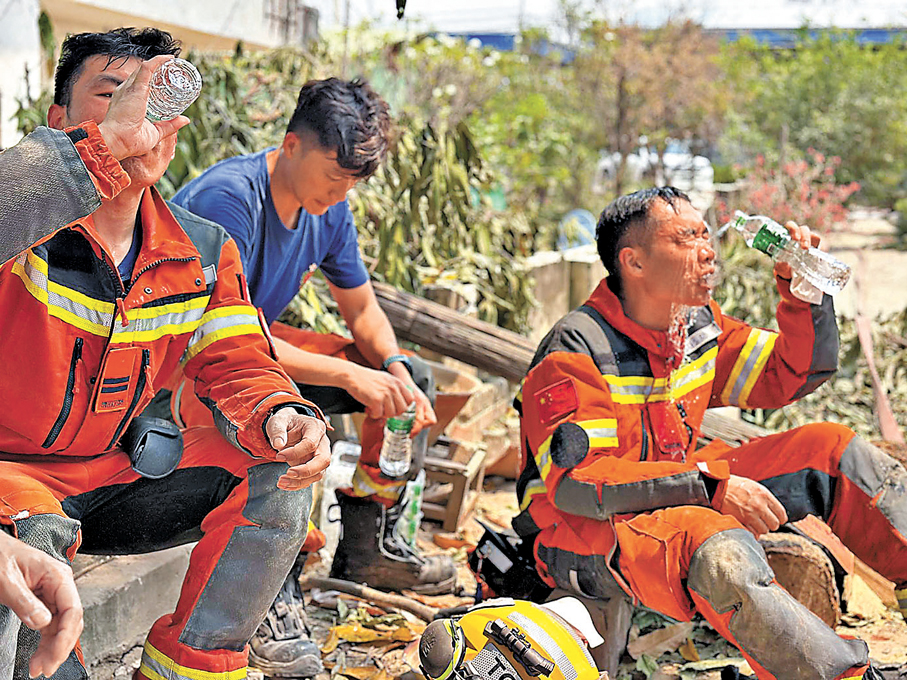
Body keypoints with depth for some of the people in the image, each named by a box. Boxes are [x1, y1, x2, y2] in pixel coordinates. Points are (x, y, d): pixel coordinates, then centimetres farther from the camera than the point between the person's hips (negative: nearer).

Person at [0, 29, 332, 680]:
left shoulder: (205, 253, 1)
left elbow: (235, 365, -1)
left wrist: (282, 419, -24)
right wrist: (108, 142, -45)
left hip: (115, 472, 6)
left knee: (280, 478, -9)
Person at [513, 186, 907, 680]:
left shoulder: (698, 325, 4)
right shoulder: (574, 352, -20)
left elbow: (795, 374, 13)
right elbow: (574, 481, -27)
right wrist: (711, 486, -31)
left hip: (685, 497, 8)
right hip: (584, 534, -8)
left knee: (830, 449, -2)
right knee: (718, 549, -40)